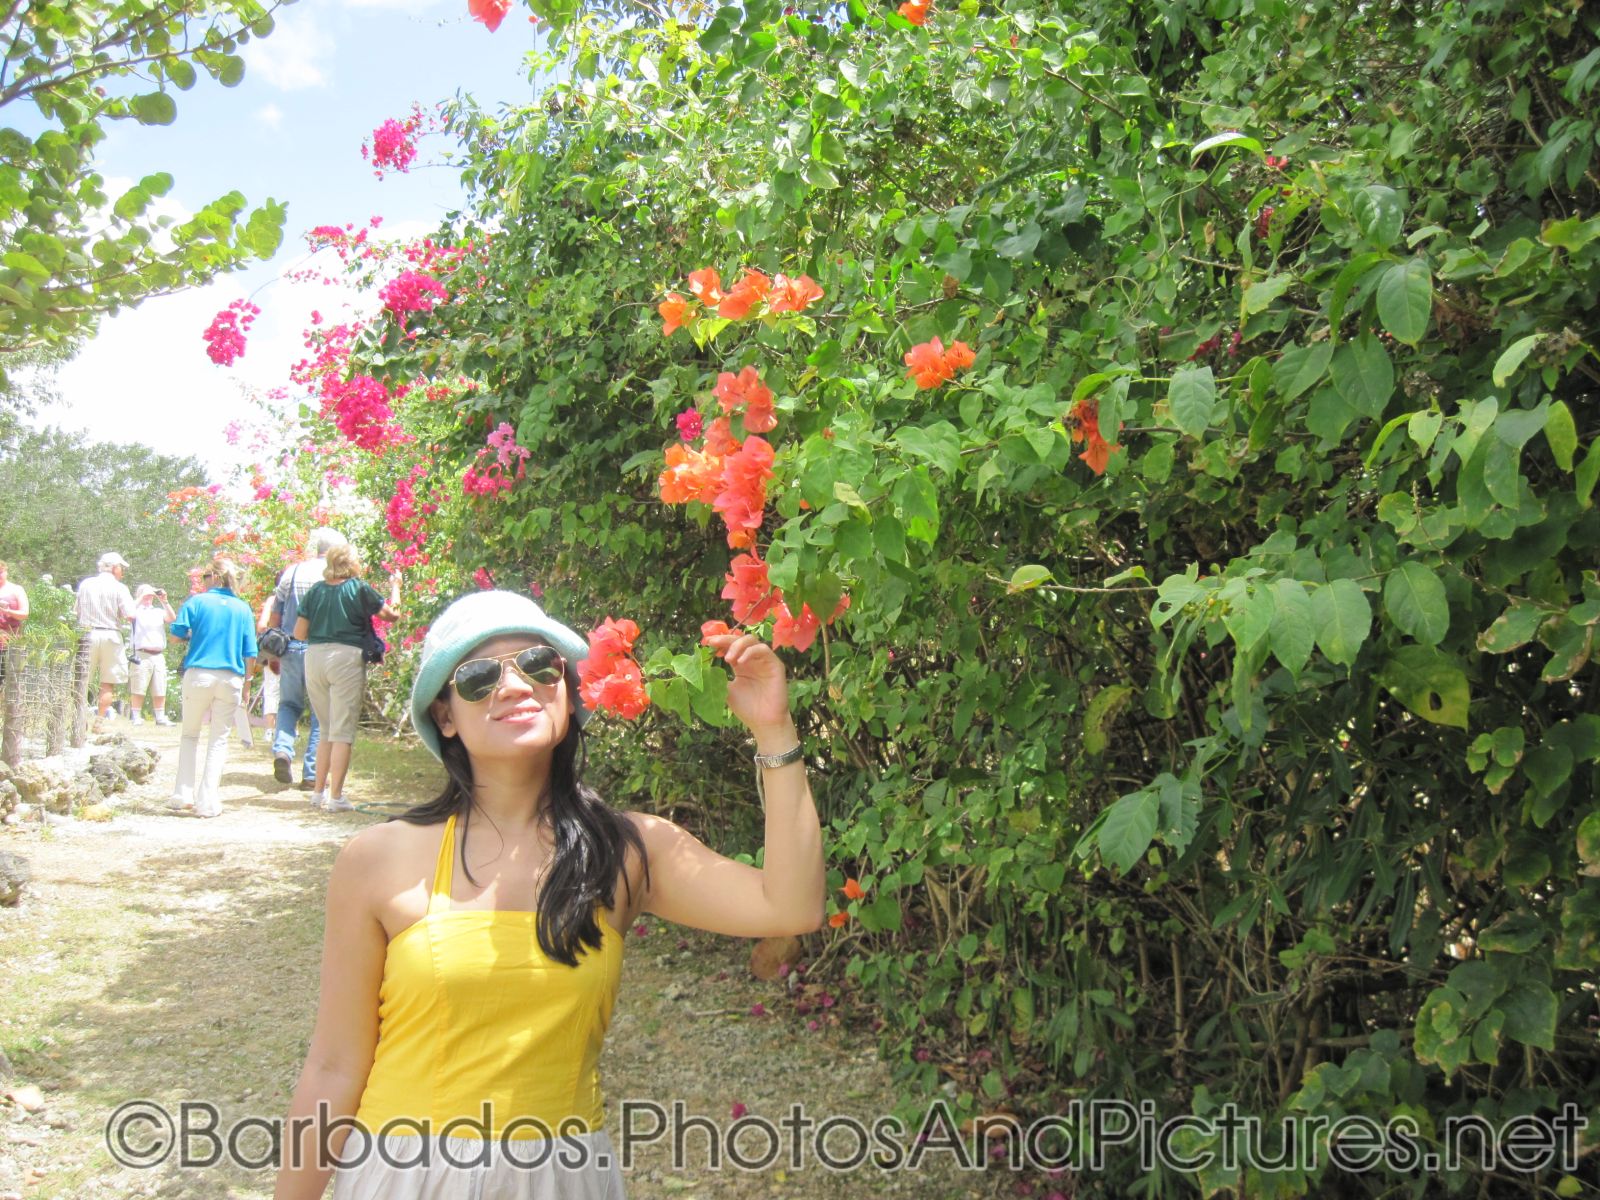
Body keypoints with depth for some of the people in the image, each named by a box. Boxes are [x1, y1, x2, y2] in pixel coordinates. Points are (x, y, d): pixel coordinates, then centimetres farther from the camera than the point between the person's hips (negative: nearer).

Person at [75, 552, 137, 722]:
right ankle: (100, 720, 2)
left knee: (81, 680, 10)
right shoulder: (119, 588, -5)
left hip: (88, 635, 3)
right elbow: (130, 615, -11)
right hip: (110, 636, -3)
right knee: (108, 682, 4)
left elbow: (77, 611, 11)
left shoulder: (85, 584, 7)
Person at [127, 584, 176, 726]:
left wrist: (164, 601, -7)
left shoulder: (159, 611, 17)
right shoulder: (136, 610, 8)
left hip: (159, 655, 4)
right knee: (138, 689, -5)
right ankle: (136, 717, -2)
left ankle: (160, 717, 9)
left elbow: (172, 618, 2)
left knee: (160, 690, 6)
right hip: (141, 655, -4)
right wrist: (142, 597, -15)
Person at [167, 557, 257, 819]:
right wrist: (247, 684, 12)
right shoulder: (243, 609, 5)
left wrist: (193, 635, 15)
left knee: (189, 734, 15)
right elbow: (250, 654, 3)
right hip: (231, 679, 1)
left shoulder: (196, 602, -1)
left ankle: (182, 795, 10)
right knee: (220, 739, 6)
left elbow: (176, 634, -7)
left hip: (198, 675, -1)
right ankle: (207, 802, 3)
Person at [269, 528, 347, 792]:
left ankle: (282, 749, -4)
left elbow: (275, 617, 12)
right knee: (321, 713, 5)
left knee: (289, 703, 21)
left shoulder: (291, 573, 9)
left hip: (290, 648, 3)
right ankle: (311, 775, 4)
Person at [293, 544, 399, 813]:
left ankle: (319, 792, 21)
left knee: (326, 729, 18)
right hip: (346, 657, -5)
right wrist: (395, 587, 22)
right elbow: (391, 613, 5)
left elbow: (299, 633, 8)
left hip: (314, 657, 5)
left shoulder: (316, 590, 9)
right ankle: (335, 797, -1)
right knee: (342, 731, 0)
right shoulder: (360, 588, -2)